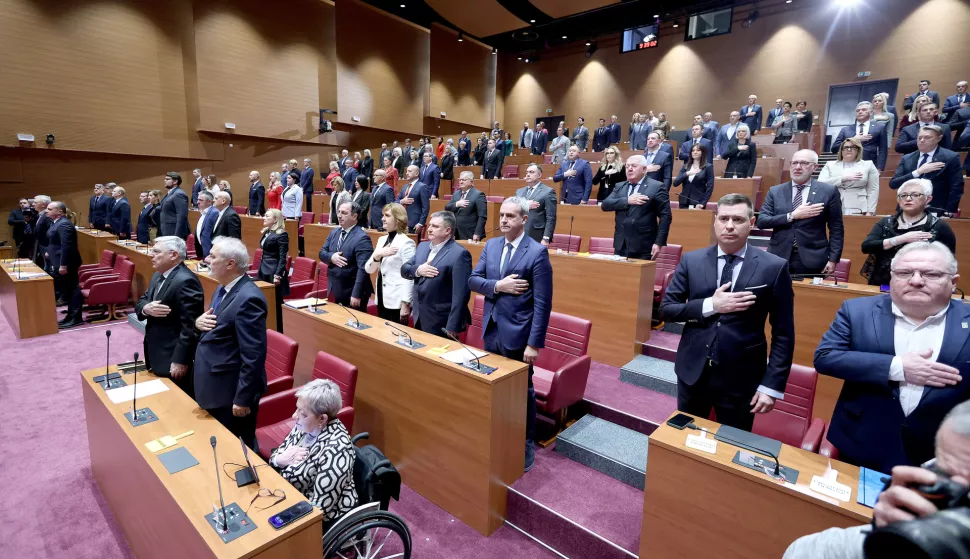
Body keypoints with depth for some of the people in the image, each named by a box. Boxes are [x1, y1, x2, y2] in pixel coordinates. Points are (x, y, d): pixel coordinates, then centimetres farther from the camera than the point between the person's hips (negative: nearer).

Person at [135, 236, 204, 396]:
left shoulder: (186, 281, -24)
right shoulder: (158, 276, 10)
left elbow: (190, 326, -25)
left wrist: (180, 361, -23)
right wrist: (146, 308, -13)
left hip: (173, 358, -9)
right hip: (156, 354, 9)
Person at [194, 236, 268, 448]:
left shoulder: (248, 298, -26)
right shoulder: (224, 288, 6)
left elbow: (254, 355, -26)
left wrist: (243, 399, -22)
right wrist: (199, 321, -5)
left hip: (232, 391, -10)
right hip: (216, 387, 10)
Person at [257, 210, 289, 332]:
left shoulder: (281, 234, -12)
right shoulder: (266, 232, 14)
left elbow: (282, 257, -16)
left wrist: (278, 275, -22)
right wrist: (260, 270, 20)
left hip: (274, 272, -8)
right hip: (263, 270, 8)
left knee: (275, 305, 0)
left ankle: (277, 333, 10)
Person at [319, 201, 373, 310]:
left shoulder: (362, 238, -18)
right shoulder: (334, 232, 8)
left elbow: (363, 269, -23)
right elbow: (322, 252, 12)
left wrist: (356, 295, -25)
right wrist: (331, 257, -12)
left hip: (351, 292, -7)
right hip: (334, 291, 7)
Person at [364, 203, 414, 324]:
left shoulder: (406, 243, -12)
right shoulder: (381, 240, 10)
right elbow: (368, 269, 7)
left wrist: (405, 304, -19)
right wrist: (377, 255, -13)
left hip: (397, 301, -7)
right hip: (382, 298, 7)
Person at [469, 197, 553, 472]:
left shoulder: (537, 252, -13)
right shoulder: (491, 245, 6)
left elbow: (542, 303, -15)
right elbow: (473, 280, 2)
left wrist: (535, 343, -18)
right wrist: (498, 286, -16)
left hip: (517, 335, -5)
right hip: (491, 331, 6)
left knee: (521, 391, 11)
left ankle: (526, 445, 31)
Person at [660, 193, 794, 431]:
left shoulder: (774, 267, -7)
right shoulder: (691, 261, -2)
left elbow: (783, 334, -4)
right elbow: (666, 309, -2)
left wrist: (772, 385, -8)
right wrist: (710, 305, -17)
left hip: (741, 378, -1)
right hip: (692, 371, 2)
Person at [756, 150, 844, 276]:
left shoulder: (828, 192, 3)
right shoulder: (775, 191, 5)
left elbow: (836, 229, 4)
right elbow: (761, 221, -4)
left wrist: (833, 259, -4)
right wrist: (792, 216, -13)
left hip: (812, 260, -1)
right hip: (779, 258, 1)